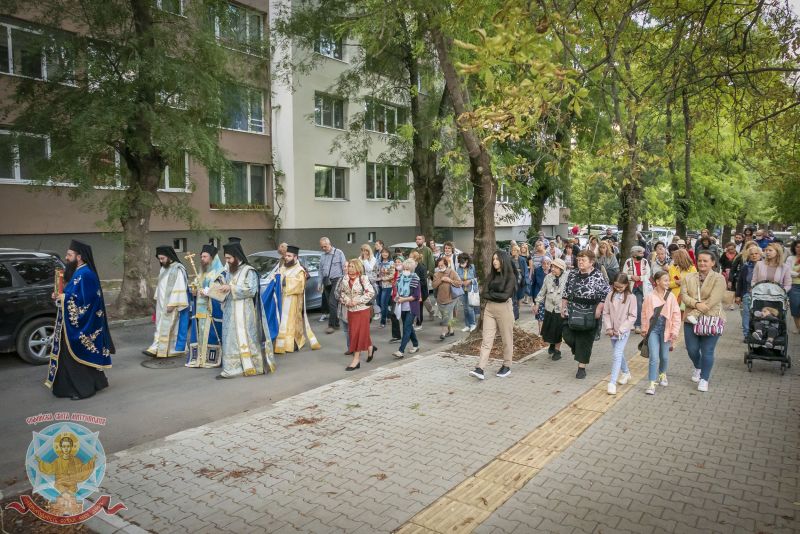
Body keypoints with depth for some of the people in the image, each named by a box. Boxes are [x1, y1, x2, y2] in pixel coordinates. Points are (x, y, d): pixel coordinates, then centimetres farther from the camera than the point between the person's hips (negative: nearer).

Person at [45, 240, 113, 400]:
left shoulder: (85, 274, -19)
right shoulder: (76, 272, 12)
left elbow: (84, 300, -24)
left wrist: (63, 298, -15)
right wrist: (60, 296, 3)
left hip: (79, 325, -10)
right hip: (73, 323, 10)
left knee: (78, 356, -2)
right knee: (69, 356, 15)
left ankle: (84, 388, 7)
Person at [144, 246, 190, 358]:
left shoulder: (178, 269, -15)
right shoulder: (163, 269, 11)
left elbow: (179, 289, -19)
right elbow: (160, 286, 18)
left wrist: (172, 304, -21)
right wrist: (157, 300, 14)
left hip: (173, 305, -8)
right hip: (162, 304, 8)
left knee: (167, 327, -5)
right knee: (160, 326, 7)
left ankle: (157, 348, -5)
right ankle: (156, 348, 9)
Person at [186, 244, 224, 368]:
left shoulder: (219, 273, -6)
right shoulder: (201, 273, 19)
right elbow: (196, 288, 28)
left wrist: (207, 292, -17)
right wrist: (194, 291, 6)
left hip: (212, 311, -7)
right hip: (199, 310, 8)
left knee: (211, 334, -7)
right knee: (199, 333, 7)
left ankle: (212, 359, -1)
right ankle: (198, 358, 12)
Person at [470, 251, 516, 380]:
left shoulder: (510, 277, -7)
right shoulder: (491, 275, 9)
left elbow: (505, 296, -17)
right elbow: (484, 294, 4)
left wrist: (490, 295, -8)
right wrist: (496, 295, -11)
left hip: (504, 309, -5)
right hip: (489, 309, 5)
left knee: (507, 339, 9)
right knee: (486, 340, -3)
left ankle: (507, 366, 23)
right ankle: (480, 369, -8)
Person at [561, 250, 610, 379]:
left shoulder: (598, 276, -9)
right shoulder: (572, 274, 6)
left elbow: (606, 295, -8)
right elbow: (566, 293, 13)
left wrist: (598, 310, -15)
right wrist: (563, 307, 8)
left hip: (590, 314, -4)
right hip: (572, 313, 4)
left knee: (585, 340, 2)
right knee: (567, 335, -4)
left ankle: (582, 367, 15)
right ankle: (578, 351, 29)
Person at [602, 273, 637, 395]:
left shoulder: (631, 298, -9)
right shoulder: (610, 295, 0)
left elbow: (632, 316, -8)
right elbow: (606, 312, 3)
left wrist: (621, 329, -14)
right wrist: (609, 328, -5)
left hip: (623, 331, -4)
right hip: (612, 331, 4)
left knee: (617, 355, -12)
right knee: (619, 353, 18)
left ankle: (612, 383, -12)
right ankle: (626, 373, 42)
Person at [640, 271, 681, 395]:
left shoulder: (671, 296, -4)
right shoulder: (650, 296, -7)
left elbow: (676, 314, -1)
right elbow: (644, 313, 3)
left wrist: (674, 331, -4)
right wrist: (644, 329, 8)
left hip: (665, 329, 2)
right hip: (653, 329, -2)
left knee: (664, 356, 15)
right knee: (654, 357, -6)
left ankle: (662, 375, 43)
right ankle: (652, 384, 0)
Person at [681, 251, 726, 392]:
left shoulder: (719, 278, -4)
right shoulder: (689, 278, 10)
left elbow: (713, 299, -13)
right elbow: (683, 295, 0)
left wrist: (695, 314, -17)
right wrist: (696, 304, -19)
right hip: (691, 319, 4)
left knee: (707, 351, -3)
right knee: (692, 349, 6)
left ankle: (704, 379, 13)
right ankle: (698, 368, 38)